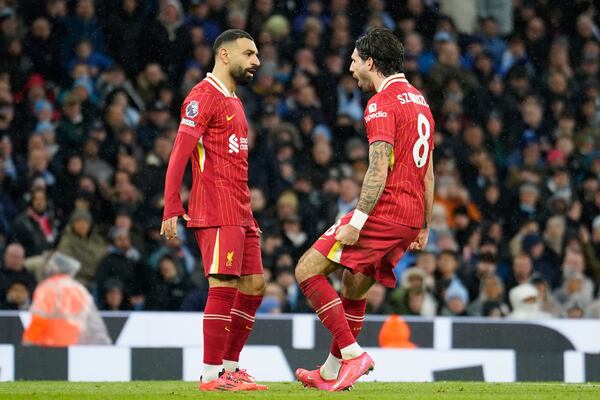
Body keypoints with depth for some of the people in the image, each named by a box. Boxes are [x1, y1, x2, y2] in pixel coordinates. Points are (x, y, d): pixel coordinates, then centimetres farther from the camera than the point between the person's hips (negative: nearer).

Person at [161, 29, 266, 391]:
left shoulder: (233, 101, 21)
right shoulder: (204, 97, -8)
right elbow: (179, 155, -14)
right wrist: (171, 210, -21)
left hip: (240, 212, 9)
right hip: (216, 213, -9)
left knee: (254, 285, 8)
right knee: (224, 286, -11)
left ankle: (230, 366, 14)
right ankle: (212, 375, -8)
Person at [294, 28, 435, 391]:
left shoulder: (382, 103, -11)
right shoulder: (419, 101, 18)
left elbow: (379, 169, -20)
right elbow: (427, 171, 21)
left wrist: (357, 220, -21)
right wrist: (425, 227, 23)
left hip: (384, 211, -9)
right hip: (412, 217, 9)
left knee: (308, 270, -6)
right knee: (354, 288, 19)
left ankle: (352, 353, -10)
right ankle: (331, 373, 25)